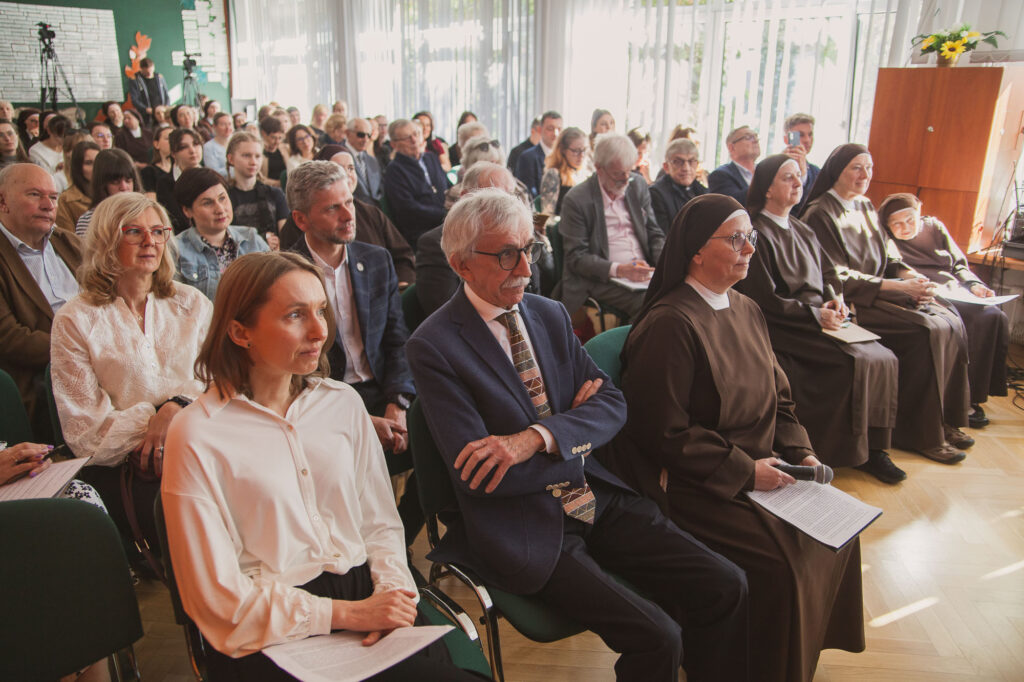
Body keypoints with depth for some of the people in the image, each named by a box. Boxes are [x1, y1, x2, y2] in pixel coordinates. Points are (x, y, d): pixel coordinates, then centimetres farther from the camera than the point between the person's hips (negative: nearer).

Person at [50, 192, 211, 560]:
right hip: (120, 470, -2)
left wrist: (180, 406, -14)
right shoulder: (75, 321, 5)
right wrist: (156, 416, -11)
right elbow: (84, 432, -1)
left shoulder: (191, 303, 14)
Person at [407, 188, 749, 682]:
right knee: (656, 637, -18)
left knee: (724, 587, -5)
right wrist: (576, 427, -7)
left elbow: (612, 404, 0)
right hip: (527, 529, -6)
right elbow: (474, 475, -17)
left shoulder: (550, 314, 8)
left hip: (598, 498, 6)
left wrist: (536, 437, -20)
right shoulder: (433, 347, -11)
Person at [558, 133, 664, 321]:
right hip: (603, 282, -6)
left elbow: (655, 235, 19)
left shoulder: (638, 189, 15)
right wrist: (618, 269, -22)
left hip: (644, 274, 6)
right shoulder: (576, 200, -4)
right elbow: (576, 257, -8)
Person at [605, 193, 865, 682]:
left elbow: (777, 395, 15)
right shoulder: (670, 325, -19)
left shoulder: (746, 311, 9)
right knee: (783, 560, -18)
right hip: (695, 488, -8)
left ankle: (813, 638, 25)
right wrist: (746, 471, -16)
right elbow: (665, 433, -19)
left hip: (758, 468, 9)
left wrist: (799, 453, -1)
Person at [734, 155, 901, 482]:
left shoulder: (803, 232, 19)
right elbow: (765, 299, -14)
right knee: (855, 361, -25)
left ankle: (872, 446, -4)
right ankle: (848, 451, -11)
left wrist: (836, 300, -1)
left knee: (883, 359, -10)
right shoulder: (758, 233, -7)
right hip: (784, 329, -8)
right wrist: (816, 315, -16)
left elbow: (829, 274, 21)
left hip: (819, 318, 8)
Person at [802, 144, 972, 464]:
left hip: (880, 292, 8)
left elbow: (889, 258, 17)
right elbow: (839, 277, -15)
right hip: (851, 304, -8)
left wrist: (915, 278, -6)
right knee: (929, 330, -22)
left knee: (951, 323, -9)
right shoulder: (820, 213, -9)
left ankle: (944, 420, 1)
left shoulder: (865, 207, 17)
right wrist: (900, 286, -17)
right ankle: (919, 434, -12)